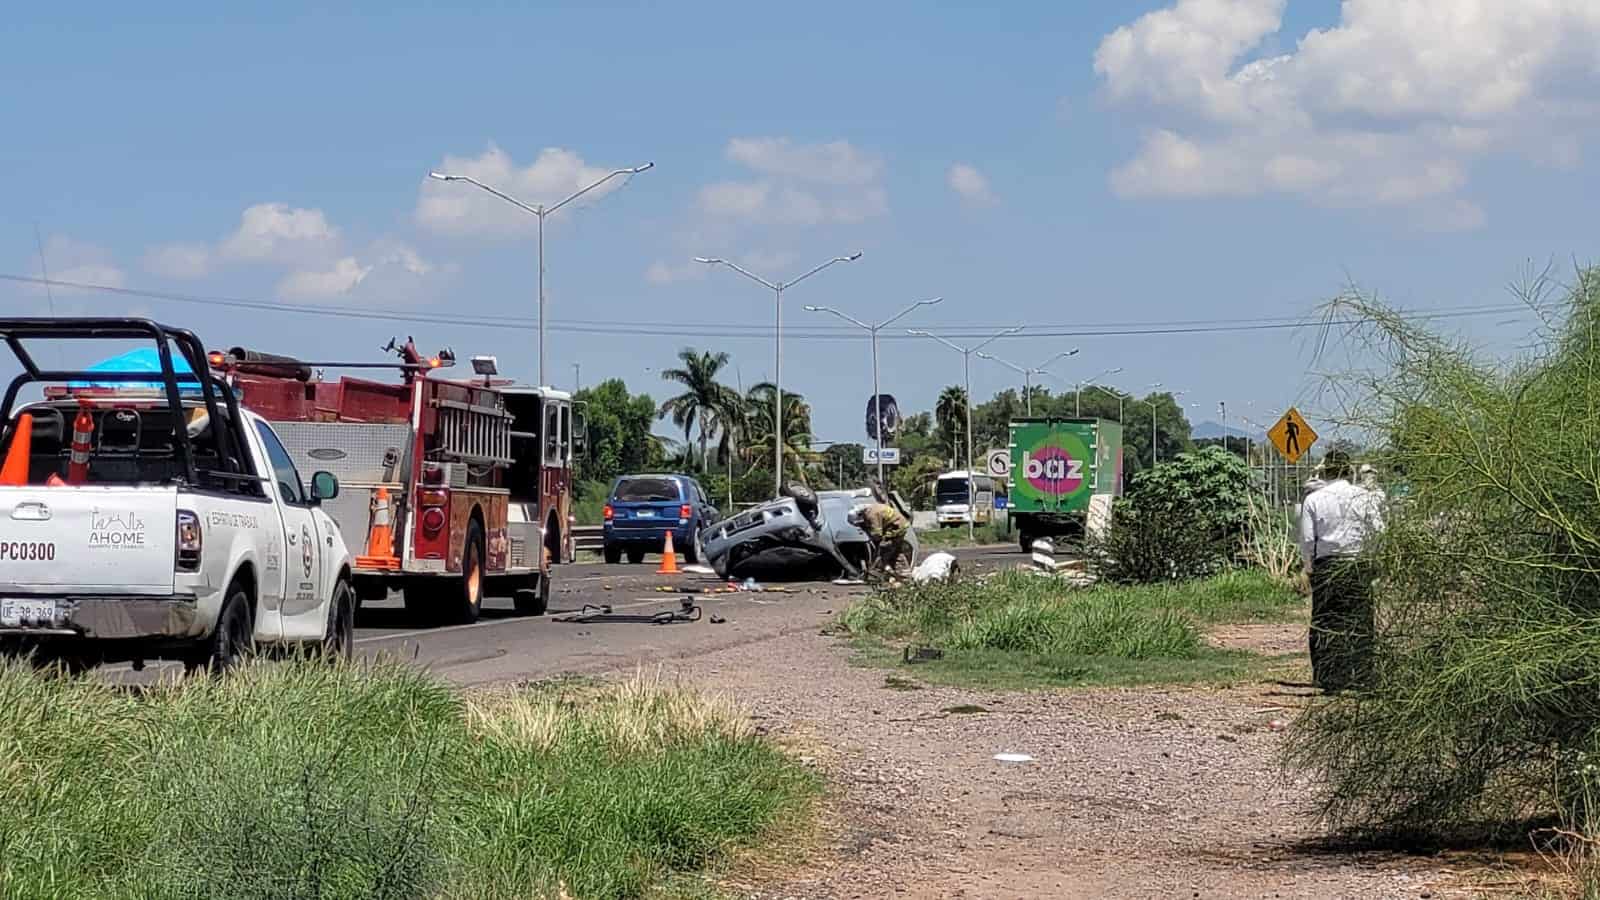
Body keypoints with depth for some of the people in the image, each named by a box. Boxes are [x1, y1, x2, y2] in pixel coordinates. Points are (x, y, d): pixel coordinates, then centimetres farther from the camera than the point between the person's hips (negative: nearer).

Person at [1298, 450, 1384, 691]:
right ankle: (1359, 675, 5)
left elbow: (1307, 540, 0)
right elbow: (1378, 532, -1)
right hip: (1358, 563, 0)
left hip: (1325, 565, 0)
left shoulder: (1313, 499, -1)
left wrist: (1309, 566, 13)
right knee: (1359, 621, 6)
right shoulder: (1364, 497, -1)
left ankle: (1328, 678, 3)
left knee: (1325, 623, 5)